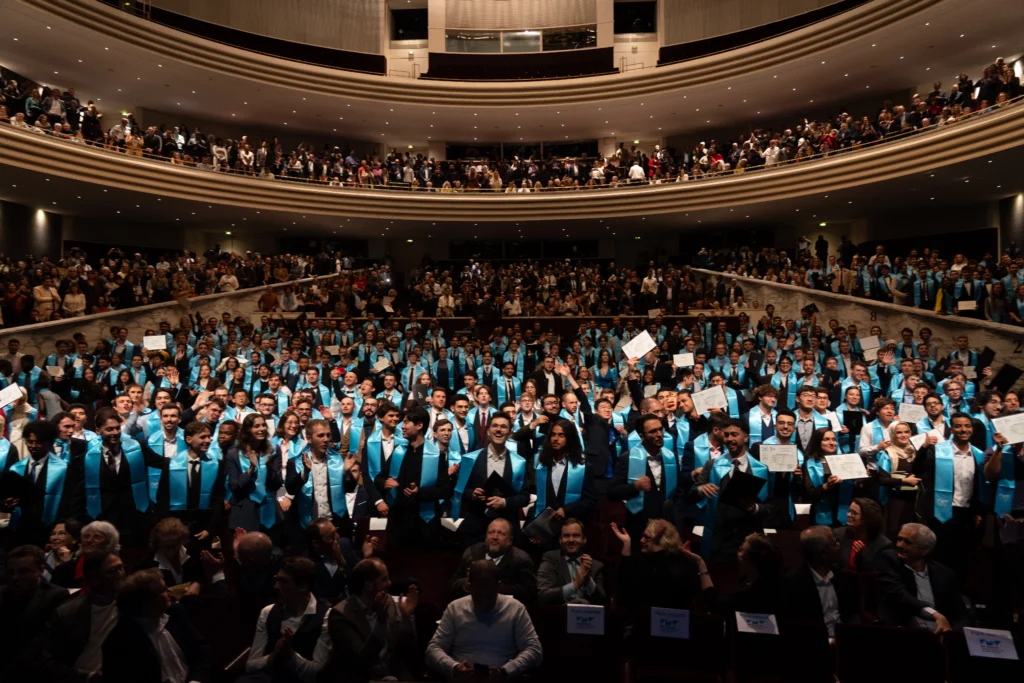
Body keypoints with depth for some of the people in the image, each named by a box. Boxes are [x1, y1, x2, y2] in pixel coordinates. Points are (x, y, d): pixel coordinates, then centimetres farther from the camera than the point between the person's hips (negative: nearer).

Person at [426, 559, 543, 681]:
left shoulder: (515, 609, 4)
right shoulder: (454, 608, 7)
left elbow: (534, 650, 0)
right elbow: (433, 649, 5)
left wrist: (505, 671, -17)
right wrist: (454, 668, -16)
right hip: (460, 679, 0)